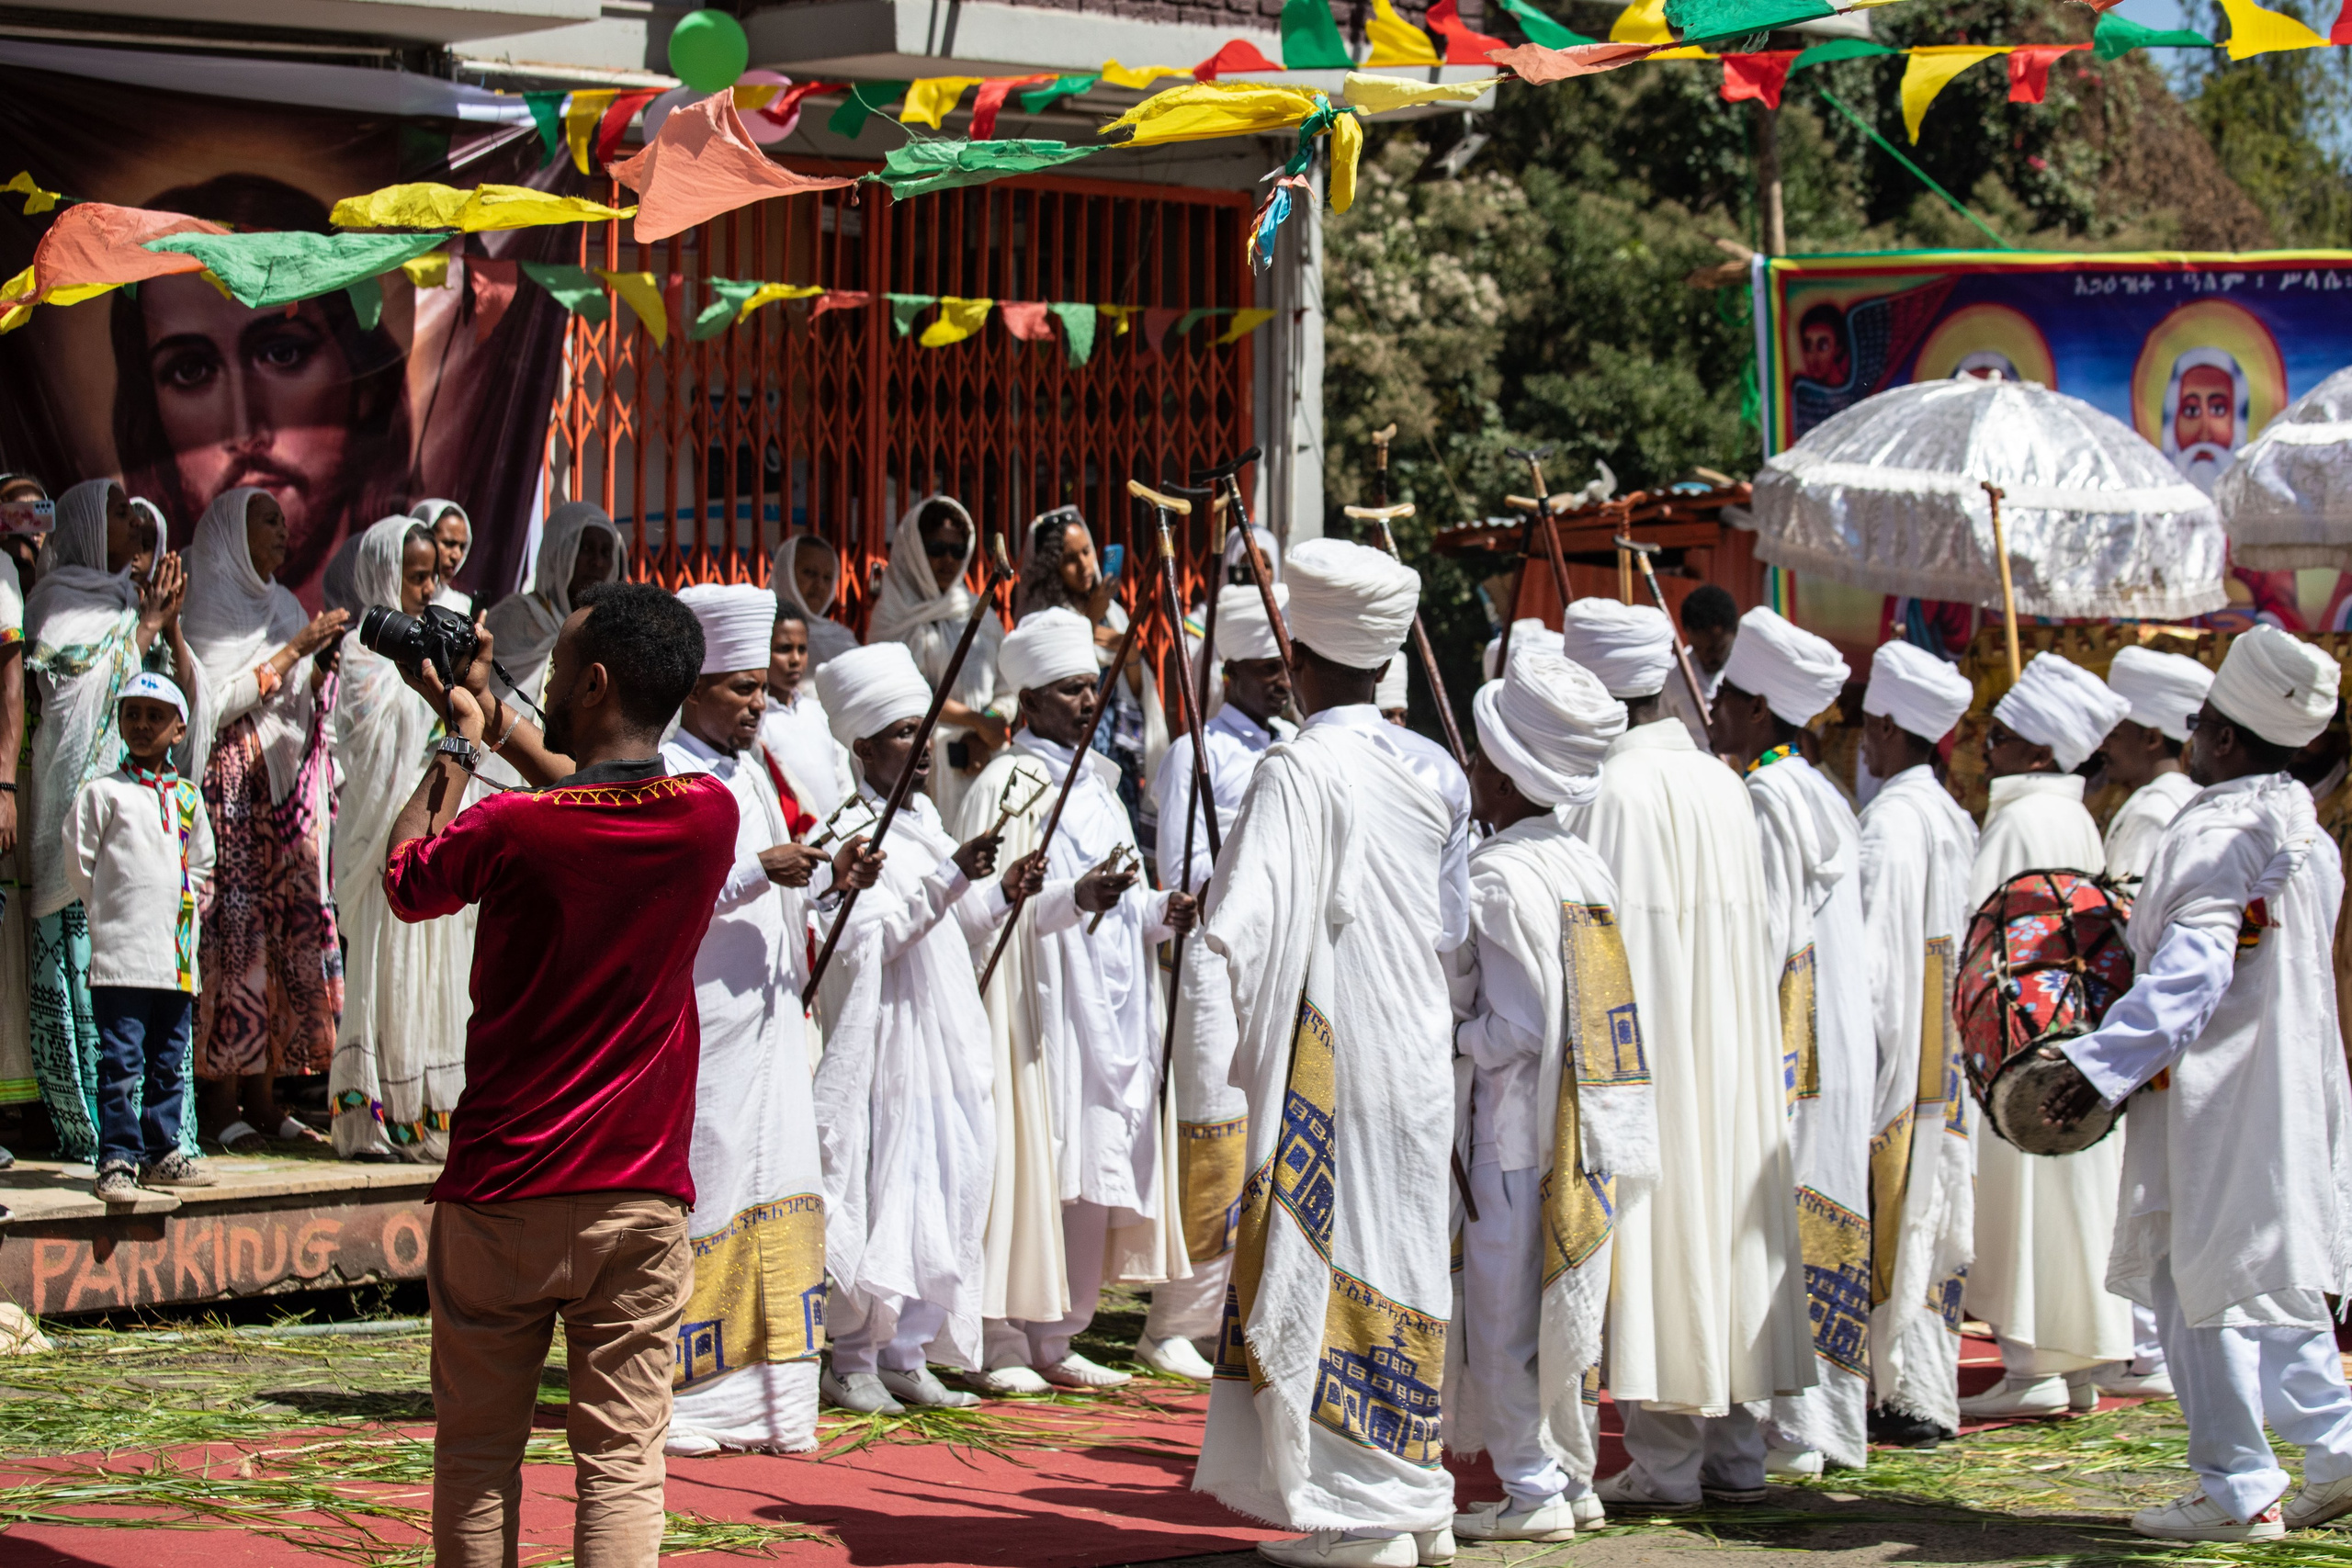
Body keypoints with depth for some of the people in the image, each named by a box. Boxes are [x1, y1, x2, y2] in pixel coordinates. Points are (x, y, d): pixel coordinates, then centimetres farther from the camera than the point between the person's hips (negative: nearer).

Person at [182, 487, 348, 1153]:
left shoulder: (284, 608, 18)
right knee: (232, 931, -11)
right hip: (228, 790, -6)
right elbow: (217, 700, -13)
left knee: (281, 930, 1)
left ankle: (262, 1099, 3)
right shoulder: (206, 612, -2)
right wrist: (295, 649, -12)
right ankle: (220, 1104, -9)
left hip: (286, 789, 7)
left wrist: (323, 664, 0)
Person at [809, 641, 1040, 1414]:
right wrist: (948, 879, -26)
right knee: (883, 1195, -6)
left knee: (936, 1195, 9)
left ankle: (903, 1355, 17)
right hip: (884, 1041, -8)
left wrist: (999, 896, 5)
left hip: (944, 1042, 8)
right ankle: (851, 1363, 2)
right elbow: (865, 935, -21)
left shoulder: (922, 822, 15)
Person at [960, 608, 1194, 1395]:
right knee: (1031, 1168, -9)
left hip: (1110, 1010, 8)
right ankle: (998, 1344, -3)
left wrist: (1161, 913, 1)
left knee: (1096, 1171, 8)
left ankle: (1054, 1339, 16)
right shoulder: (1007, 784, -7)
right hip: (1037, 1010, -8)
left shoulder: (1097, 780, 18)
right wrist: (1076, 898, -30)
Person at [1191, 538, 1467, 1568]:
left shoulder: (1297, 771, -14)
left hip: (1330, 1061, -7)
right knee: (1402, 1263, 14)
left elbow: (1239, 928, -22)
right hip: (1420, 1054, 7)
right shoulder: (1434, 772, 7)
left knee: (1330, 1271, -1)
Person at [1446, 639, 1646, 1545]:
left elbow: (1515, 1029, -20)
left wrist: (1446, 1031, -3)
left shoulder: (1498, 875, -16)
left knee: (1503, 1319, 1)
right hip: (1585, 1130, 8)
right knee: (1556, 1314, 16)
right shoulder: (1583, 865, 9)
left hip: (1515, 1133, -8)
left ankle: (1533, 1489, 3)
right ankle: (1573, 1478, 22)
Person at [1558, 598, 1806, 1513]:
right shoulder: (1722, 785, 8)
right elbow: (1756, 931, 13)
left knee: (1653, 1232, -4)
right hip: (1726, 1054, 7)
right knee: (1717, 1220, 11)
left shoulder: (1615, 791, -15)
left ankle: (1665, 1462, -3)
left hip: (1643, 1050, -7)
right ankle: (1734, 1448, 14)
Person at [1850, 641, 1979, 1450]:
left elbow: (1872, 951, -19)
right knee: (1929, 1224, 11)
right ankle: (1931, 1396, 14)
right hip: (1943, 1061, 8)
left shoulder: (1888, 822, -15)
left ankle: (1900, 1395, -2)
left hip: (1893, 1052, -8)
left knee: (1888, 1224, -3)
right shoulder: (1955, 821, 12)